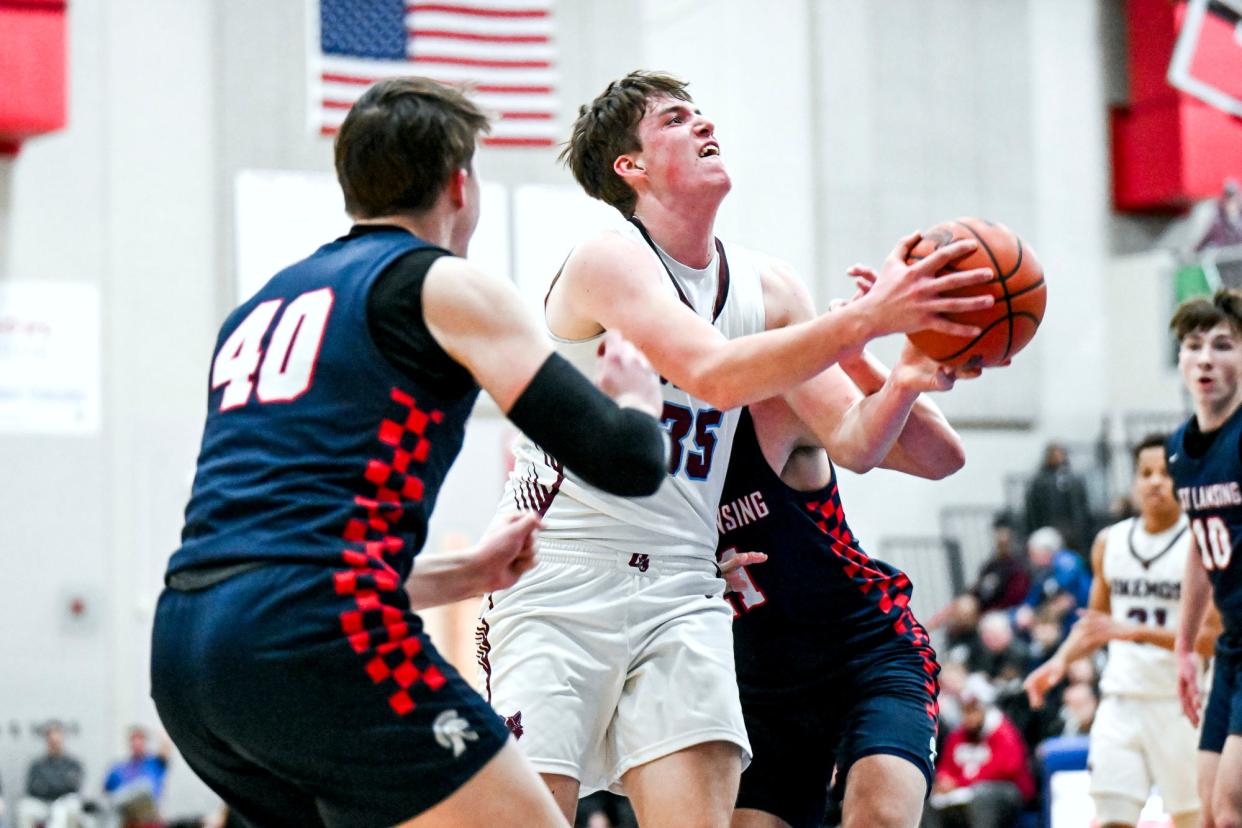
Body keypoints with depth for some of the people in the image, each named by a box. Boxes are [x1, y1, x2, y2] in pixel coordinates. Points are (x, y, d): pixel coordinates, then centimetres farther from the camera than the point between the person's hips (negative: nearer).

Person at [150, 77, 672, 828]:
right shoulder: (446, 286, 5)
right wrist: (639, 399, 22)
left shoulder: (259, 311, 26)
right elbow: (627, 462, -2)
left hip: (183, 652, 8)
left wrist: (466, 574, 38)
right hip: (310, 646, -8)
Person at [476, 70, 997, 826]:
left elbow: (854, 441, 6)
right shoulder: (608, 261, -11)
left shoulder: (766, 289, 8)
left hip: (679, 593, 5)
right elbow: (714, 375, -27)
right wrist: (868, 318, -32)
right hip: (559, 587, -5)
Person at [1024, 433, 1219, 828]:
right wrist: (1060, 660, 4)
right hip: (1120, 701, 4)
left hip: (1181, 702, -4)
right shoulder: (1109, 542, 9)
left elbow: (1214, 638, -15)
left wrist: (1135, 632, -23)